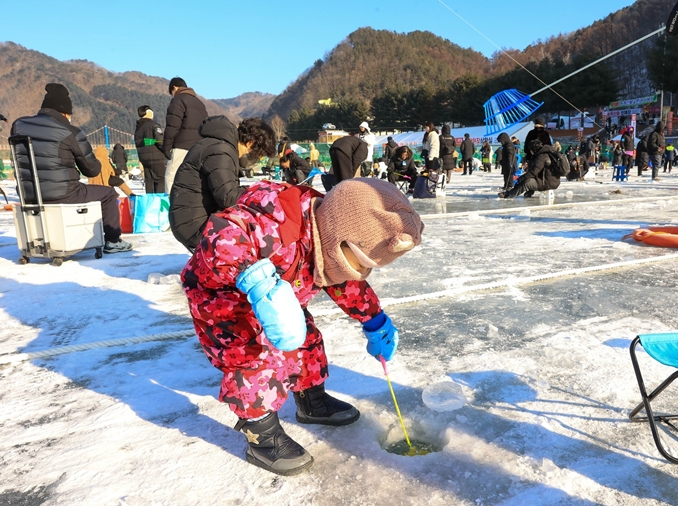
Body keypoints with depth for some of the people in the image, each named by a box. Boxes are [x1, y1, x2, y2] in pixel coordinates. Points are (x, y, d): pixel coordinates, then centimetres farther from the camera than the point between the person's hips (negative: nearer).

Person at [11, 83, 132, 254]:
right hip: (62, 196, -7)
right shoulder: (70, 132, -11)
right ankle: (113, 241, 19)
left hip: (29, 196, 7)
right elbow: (92, 169, -3)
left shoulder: (19, 125, 5)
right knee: (108, 193, 17)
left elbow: (21, 158, 19)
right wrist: (97, 163, 19)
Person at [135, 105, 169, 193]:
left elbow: (137, 144, 17)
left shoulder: (137, 128, 17)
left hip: (144, 158, 8)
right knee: (160, 180, -5)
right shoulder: (153, 125, -8)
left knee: (149, 181, 10)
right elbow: (160, 141, -17)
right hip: (157, 158, -7)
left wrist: (141, 159, 20)